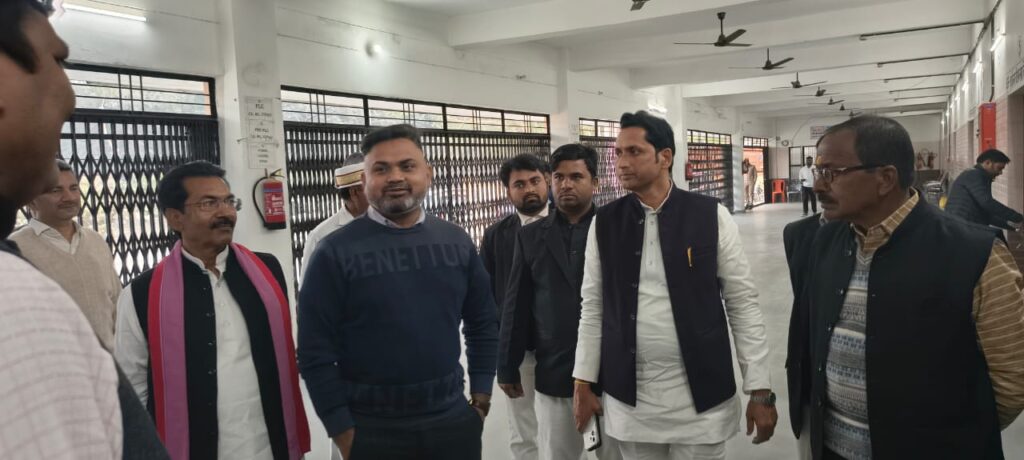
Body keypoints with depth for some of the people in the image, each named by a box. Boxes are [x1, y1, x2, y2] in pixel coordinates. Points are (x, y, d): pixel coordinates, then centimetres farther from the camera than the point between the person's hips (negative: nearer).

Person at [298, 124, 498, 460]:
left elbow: (483, 324, 9)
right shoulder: (335, 253, -8)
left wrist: (481, 396, 5)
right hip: (373, 430, -3)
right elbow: (315, 351, -7)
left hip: (453, 419, 4)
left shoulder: (456, 241, 2)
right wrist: (343, 433, -7)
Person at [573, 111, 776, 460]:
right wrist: (583, 383, 3)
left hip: (700, 395, -2)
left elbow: (743, 304, -3)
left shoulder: (711, 217, -6)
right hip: (628, 399, 2)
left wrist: (760, 390, -5)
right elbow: (593, 308, 4)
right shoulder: (604, 223, 0)